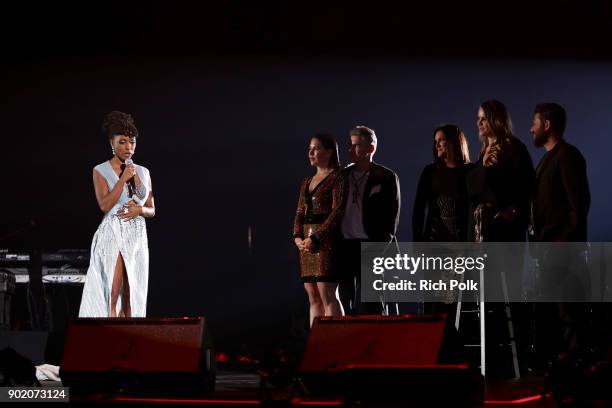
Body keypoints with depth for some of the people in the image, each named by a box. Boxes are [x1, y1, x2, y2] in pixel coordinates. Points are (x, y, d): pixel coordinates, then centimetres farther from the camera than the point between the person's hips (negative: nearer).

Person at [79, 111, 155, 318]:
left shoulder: (143, 172, 13)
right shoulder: (101, 171, 0)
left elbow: (152, 210, 15)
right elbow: (105, 205, -11)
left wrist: (140, 209, -7)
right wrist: (123, 179, -12)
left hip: (137, 237, 5)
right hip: (112, 235, -5)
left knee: (131, 298, 2)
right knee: (111, 295, -12)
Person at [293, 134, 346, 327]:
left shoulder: (337, 178, -4)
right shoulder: (307, 181, 20)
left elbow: (337, 212, -12)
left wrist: (315, 238, -16)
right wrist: (297, 237, 0)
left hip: (326, 239, -8)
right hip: (306, 243, 8)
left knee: (328, 295, -12)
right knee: (313, 297, 4)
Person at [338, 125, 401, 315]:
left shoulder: (387, 178, 2)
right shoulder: (343, 176, 14)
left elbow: (392, 216, -1)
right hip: (344, 247, 5)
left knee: (368, 306, -6)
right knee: (345, 303, 4)